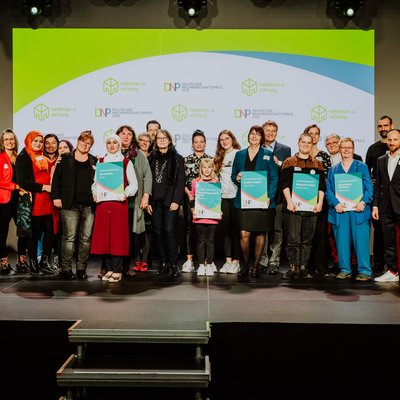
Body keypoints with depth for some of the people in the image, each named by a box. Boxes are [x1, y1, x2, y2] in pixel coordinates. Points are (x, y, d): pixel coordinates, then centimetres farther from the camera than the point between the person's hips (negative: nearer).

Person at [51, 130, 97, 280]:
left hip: (89, 205, 3)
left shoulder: (94, 161, 14)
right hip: (70, 204, -2)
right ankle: (66, 269, 3)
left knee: (86, 238, 3)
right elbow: (56, 178, 5)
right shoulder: (65, 158, 8)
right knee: (69, 237, -5)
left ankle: (81, 269, 11)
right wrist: (56, 196, -4)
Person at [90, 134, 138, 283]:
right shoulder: (100, 162, 15)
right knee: (103, 235, 1)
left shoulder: (126, 162, 6)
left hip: (119, 202, -3)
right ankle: (109, 268, 12)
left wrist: (125, 194, -12)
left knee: (118, 235, -4)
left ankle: (117, 271, 3)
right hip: (102, 202, 3)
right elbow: (95, 182, 16)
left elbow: (133, 184, 4)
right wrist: (95, 194, -2)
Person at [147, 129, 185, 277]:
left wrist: (176, 201, -12)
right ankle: (163, 263, 13)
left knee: (169, 230, -11)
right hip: (155, 201, 4)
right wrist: (148, 201, 3)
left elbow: (180, 181, -3)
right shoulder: (152, 158, 13)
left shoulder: (177, 158, 3)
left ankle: (173, 264, -4)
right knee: (158, 232, 4)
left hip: (170, 201, -4)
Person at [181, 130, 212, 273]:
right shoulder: (186, 160, 8)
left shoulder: (211, 159, 8)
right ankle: (189, 260, 2)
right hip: (189, 197, 0)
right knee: (189, 227, -1)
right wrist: (188, 193, -8)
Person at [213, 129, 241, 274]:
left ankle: (236, 261, 4)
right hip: (223, 197, 5)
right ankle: (228, 260, 10)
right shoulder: (219, 157, 15)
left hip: (236, 196, -4)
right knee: (225, 228, 5)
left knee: (236, 228, -1)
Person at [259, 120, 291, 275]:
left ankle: (274, 262, 6)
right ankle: (262, 261, 14)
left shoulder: (285, 149, 8)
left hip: (277, 196, -1)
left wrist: (278, 163, -13)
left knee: (277, 230, 0)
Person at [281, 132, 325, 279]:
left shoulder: (318, 164, 15)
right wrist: (289, 201, -12)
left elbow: (322, 186, 10)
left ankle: (303, 267, 13)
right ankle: (293, 267, 2)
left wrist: (320, 203, -2)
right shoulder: (289, 162, 6)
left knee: (307, 239, 6)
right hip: (293, 206, -3)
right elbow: (284, 183, -2)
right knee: (293, 239, -5)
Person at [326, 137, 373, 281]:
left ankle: (364, 271, 0)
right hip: (339, 211, 2)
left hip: (358, 211, -2)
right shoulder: (333, 170, 15)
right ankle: (344, 269, 13)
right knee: (342, 242, 3)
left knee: (361, 241, -6)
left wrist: (363, 202, -15)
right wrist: (336, 204, -11)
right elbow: (328, 190, 6)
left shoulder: (362, 167, 11)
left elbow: (369, 188, 2)